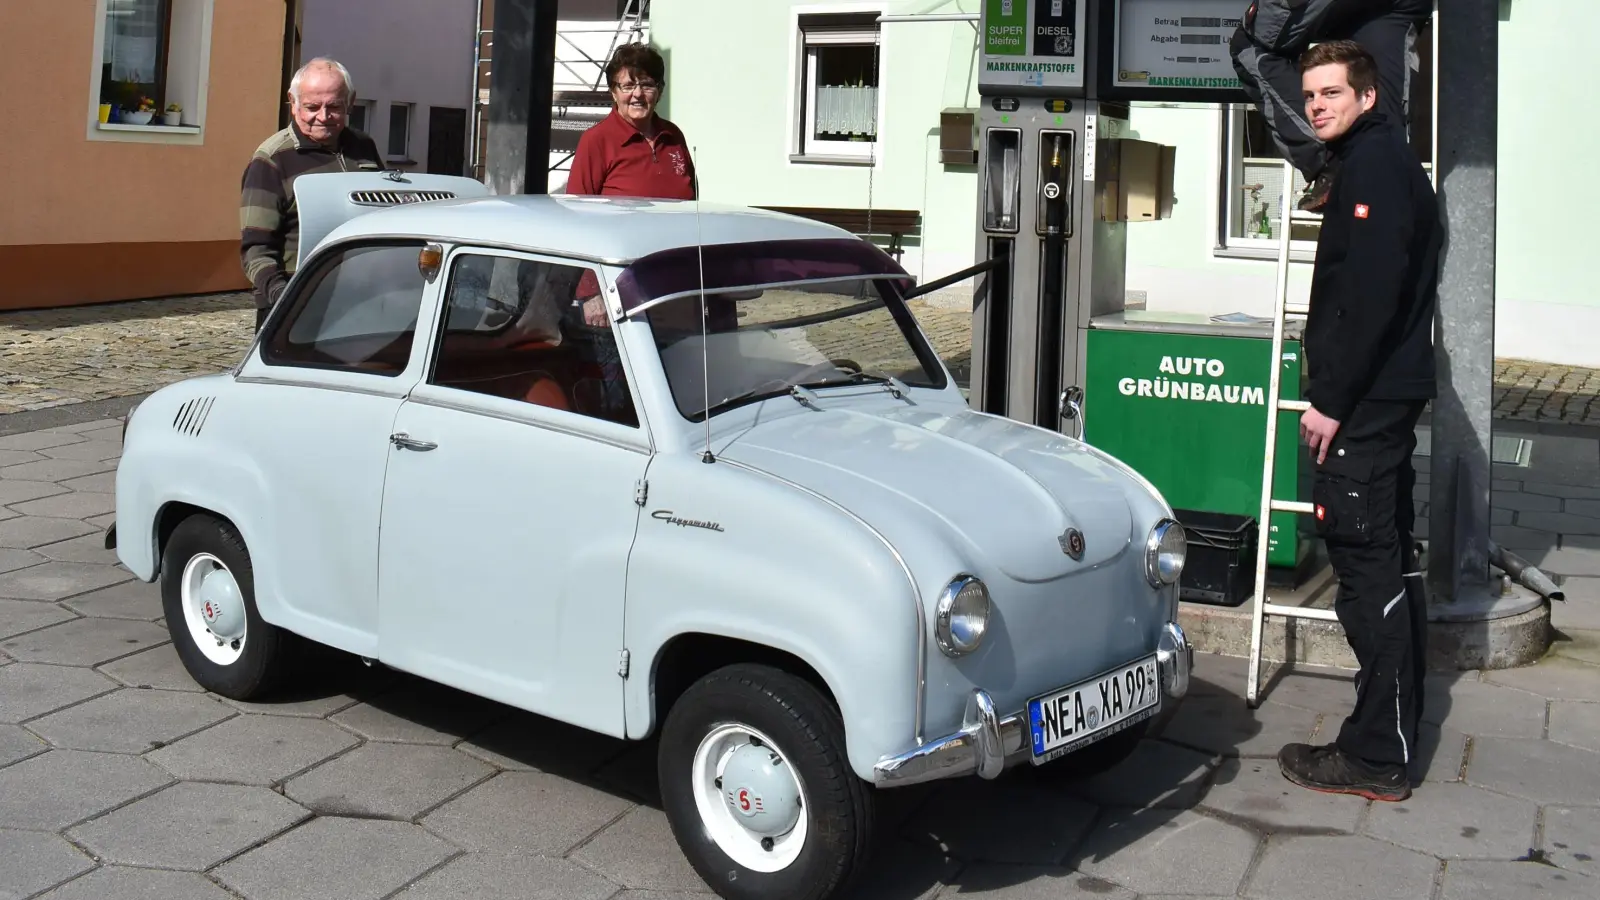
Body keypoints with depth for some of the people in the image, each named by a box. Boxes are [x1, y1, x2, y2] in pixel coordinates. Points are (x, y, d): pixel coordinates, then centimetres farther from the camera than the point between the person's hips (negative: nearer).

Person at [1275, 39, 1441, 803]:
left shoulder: (1374, 164, -12)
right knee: (1388, 561, 16)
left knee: (1368, 567, -8)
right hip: (1385, 396, 11)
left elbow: (1370, 295, -22)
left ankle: (1377, 755, -4)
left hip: (1363, 401, -11)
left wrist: (1333, 401, -20)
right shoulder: (1383, 160, 19)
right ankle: (1397, 725, 26)